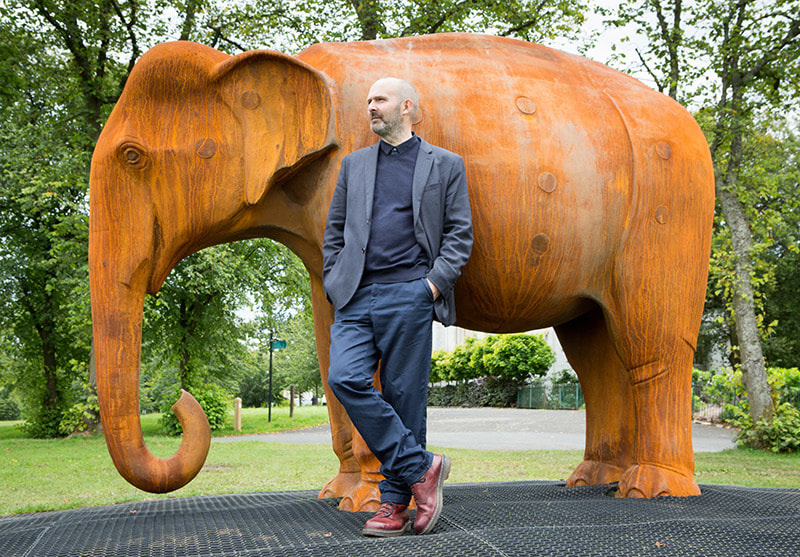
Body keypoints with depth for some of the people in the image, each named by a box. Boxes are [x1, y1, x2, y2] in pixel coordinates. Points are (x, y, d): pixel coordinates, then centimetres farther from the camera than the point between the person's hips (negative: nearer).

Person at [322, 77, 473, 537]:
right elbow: (334, 231, 20)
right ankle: (420, 468, -4)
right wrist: (334, 283, 7)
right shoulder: (355, 164, 20)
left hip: (408, 296, -3)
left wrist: (435, 284, -7)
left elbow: (460, 234, 5)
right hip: (356, 298, 4)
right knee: (345, 378, -15)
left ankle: (396, 502, 9)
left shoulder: (445, 165, 9)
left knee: (404, 395, -2)